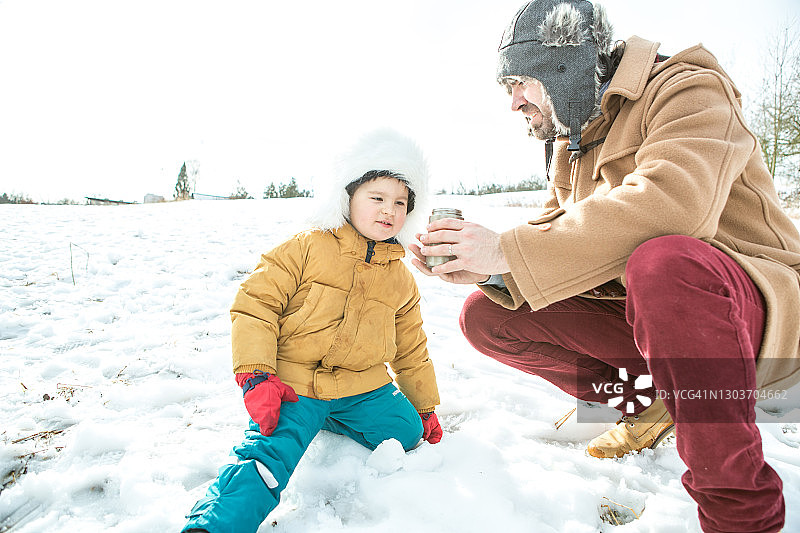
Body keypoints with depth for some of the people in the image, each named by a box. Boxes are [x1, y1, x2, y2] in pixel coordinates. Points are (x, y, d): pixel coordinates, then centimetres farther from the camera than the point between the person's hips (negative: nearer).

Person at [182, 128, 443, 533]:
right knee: (269, 453, -24)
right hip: (291, 383, -5)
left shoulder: (400, 278, 9)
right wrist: (256, 376, -18)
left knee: (406, 432, -3)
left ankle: (328, 416, 19)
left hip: (362, 386, 5)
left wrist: (425, 407, 23)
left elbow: (410, 348, 19)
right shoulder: (307, 248, -6)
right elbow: (254, 304, -9)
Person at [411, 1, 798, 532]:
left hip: (754, 302, -7)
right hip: (637, 316, 7)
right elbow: (557, 238, 6)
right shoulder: (571, 144, 13)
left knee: (663, 262, -41)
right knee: (485, 316, -4)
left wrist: (508, 249, -30)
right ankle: (646, 404, 11)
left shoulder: (689, 90, -12)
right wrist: (485, 268, -15)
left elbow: (673, 201, -33)